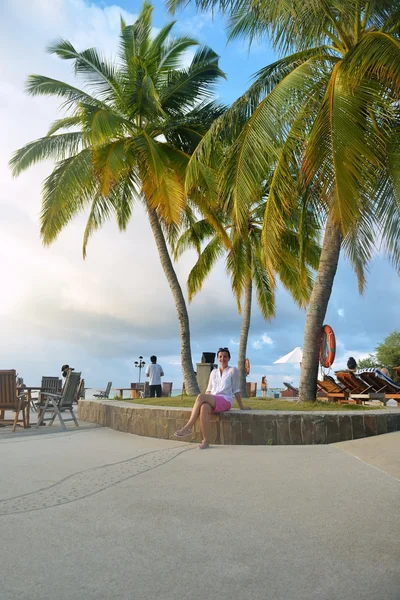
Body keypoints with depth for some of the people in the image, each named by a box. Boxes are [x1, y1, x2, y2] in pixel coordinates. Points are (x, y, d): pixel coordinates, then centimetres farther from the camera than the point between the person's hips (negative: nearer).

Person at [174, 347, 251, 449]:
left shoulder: (233, 370, 6)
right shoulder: (214, 372, 20)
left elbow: (236, 390, 7)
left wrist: (241, 407, 7)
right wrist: (199, 403, 8)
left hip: (225, 401, -4)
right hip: (212, 401, 4)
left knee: (200, 396, -30)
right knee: (204, 408, -35)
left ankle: (188, 427, -29)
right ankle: (206, 441, -34)